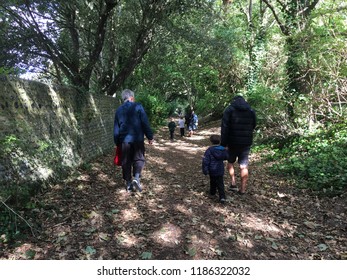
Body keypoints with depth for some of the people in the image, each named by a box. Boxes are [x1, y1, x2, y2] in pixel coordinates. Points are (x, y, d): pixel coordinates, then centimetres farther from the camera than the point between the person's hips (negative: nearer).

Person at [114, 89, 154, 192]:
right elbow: (145, 123, -6)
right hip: (137, 138, -3)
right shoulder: (138, 106, -2)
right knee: (139, 158, 10)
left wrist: (117, 143, 19)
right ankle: (136, 177, -12)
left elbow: (116, 129, 13)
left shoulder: (119, 110, 10)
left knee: (126, 161, 10)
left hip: (124, 140, 3)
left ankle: (129, 184, 14)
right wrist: (150, 137, 1)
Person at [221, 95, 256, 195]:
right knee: (244, 165, 8)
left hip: (233, 142, -2)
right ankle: (242, 189, 11)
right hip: (246, 143, 3)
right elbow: (253, 126, 13)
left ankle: (233, 183, 9)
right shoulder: (251, 111, 8)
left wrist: (223, 144, -8)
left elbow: (224, 128, -10)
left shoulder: (229, 109, -5)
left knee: (230, 162, 18)